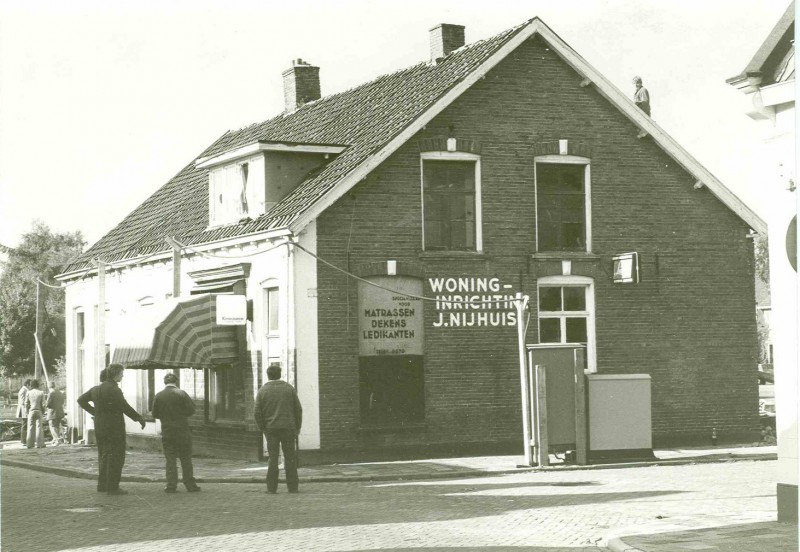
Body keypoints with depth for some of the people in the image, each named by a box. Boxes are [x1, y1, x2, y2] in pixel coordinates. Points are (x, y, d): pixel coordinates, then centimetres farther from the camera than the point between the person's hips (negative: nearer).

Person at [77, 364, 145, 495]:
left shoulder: (96, 389, 10)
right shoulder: (114, 390, -16)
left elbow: (81, 400, 17)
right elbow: (125, 408, -17)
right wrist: (140, 418, -6)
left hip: (99, 428, 8)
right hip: (114, 429, -8)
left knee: (104, 456, 17)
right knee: (116, 458, -3)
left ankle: (102, 485, 19)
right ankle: (112, 487, -5)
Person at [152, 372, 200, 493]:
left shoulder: (158, 396, 0)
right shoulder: (181, 393, -8)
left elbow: (155, 414, 5)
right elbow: (191, 410, -6)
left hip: (166, 432, 2)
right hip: (182, 431, -2)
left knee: (170, 459, 6)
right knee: (186, 459, 5)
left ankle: (171, 485, 2)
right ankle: (190, 485, 7)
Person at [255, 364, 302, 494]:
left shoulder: (262, 390, 1)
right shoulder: (289, 388, 3)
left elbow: (258, 413, -2)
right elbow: (298, 410, 4)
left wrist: (262, 429, 7)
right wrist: (297, 428, 11)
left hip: (271, 429, 0)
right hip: (288, 428, 0)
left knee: (273, 459, 3)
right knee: (290, 458, 3)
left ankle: (272, 488, 2)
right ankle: (293, 487, 2)